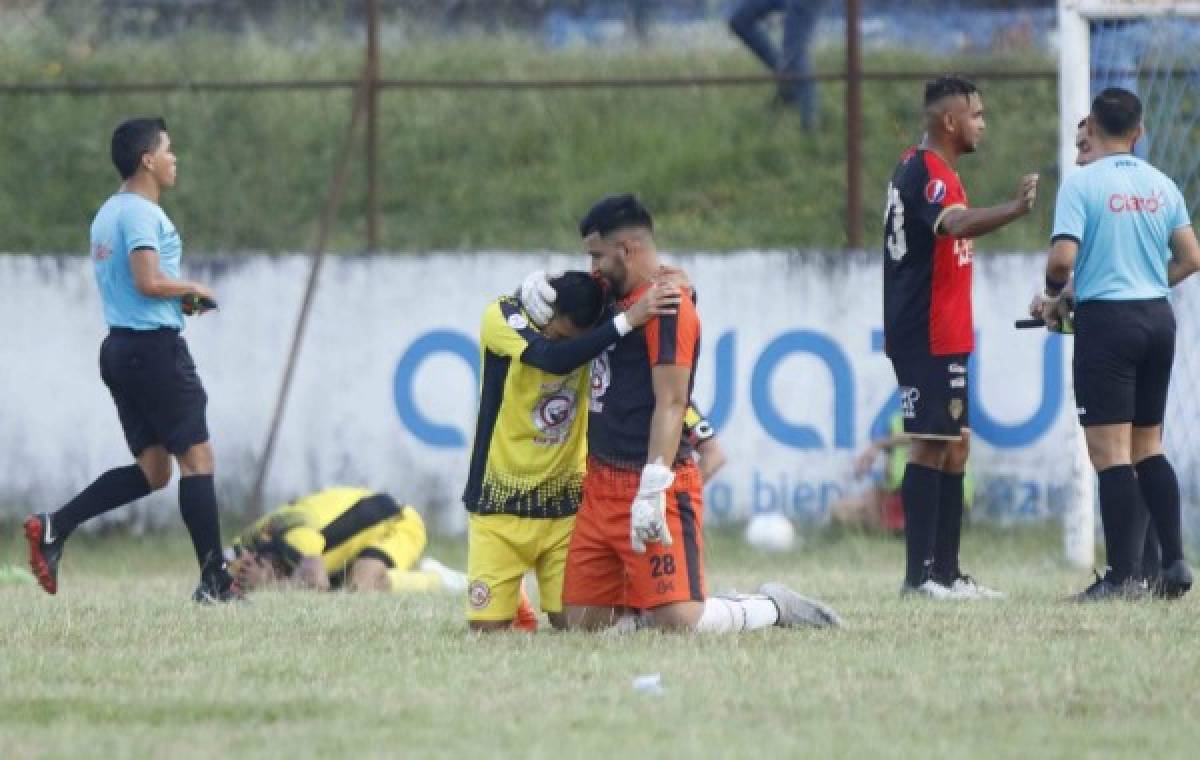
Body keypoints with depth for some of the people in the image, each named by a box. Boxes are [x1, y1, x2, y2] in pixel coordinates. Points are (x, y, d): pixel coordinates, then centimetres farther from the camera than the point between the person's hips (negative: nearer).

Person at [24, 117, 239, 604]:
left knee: (150, 469, 10)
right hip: (156, 345, -10)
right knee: (197, 459, -3)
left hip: (121, 346, 10)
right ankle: (215, 581, -1)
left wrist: (180, 300, 16)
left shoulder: (108, 213, 17)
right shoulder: (142, 213, -14)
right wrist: (192, 290, -7)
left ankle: (53, 528, -1)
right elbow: (149, 281, -24)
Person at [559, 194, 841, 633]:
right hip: (603, 484, 9)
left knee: (679, 622, -16)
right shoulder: (617, 300, 16)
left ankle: (774, 607, 9)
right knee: (583, 622, 3)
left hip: (651, 484, -9)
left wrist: (652, 492, -24)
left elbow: (670, 404, -18)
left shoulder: (666, 304, -12)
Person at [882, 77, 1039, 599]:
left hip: (944, 336, 11)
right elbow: (957, 224, -38)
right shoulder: (924, 173, -17)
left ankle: (946, 573, 15)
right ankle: (920, 574, -13)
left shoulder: (927, 171, 17)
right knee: (932, 447, -11)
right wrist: (1016, 210, -53)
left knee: (954, 446, 12)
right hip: (927, 336, -11)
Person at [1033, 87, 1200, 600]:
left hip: (1106, 321, -6)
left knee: (1110, 452, -4)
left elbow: (1062, 257, -18)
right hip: (1158, 318, 6)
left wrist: (1055, 298, 2)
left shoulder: (1082, 183, -9)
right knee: (1148, 448, 15)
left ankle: (1123, 574, -7)